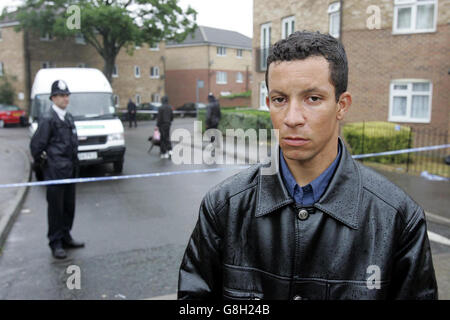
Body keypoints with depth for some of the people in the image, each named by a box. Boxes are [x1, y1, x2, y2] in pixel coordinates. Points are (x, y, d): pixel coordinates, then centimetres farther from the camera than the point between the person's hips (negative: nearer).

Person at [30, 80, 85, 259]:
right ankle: (55, 243, 12)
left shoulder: (69, 118, 12)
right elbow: (36, 144, -11)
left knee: (69, 206, 14)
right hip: (55, 171, -7)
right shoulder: (48, 119, -12)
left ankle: (65, 238, 28)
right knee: (56, 207, 1)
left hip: (70, 170, 7)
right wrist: (40, 159, 1)